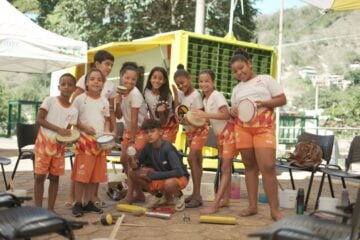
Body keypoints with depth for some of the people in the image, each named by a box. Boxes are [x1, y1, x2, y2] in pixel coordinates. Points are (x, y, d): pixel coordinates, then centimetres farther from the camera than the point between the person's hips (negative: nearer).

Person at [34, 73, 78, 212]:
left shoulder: (73, 111, 4)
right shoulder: (50, 100, -6)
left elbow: (67, 130, 4)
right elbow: (39, 120, -12)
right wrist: (58, 129, -22)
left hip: (59, 145, 3)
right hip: (44, 142, -3)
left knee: (55, 177, 6)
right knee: (40, 176, -2)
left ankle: (50, 209, 14)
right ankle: (38, 208, 7)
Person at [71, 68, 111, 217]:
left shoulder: (104, 101, 10)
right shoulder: (80, 99, -3)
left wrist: (106, 134, -1)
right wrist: (84, 127, -17)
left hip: (100, 141, 5)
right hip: (84, 139, -5)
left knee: (97, 173, 8)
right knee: (81, 173, -4)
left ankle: (89, 202, 19)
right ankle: (78, 203, 5)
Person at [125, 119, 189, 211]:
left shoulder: (168, 148, -28)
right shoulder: (148, 147, -10)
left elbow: (178, 172, -35)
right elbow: (138, 162, 4)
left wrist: (153, 175, -32)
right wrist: (134, 165, -23)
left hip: (179, 178, -6)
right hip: (160, 178, 6)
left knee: (169, 183, -42)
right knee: (132, 173, -10)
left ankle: (178, 196, -3)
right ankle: (159, 195, 9)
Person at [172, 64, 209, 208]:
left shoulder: (196, 95, -17)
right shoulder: (181, 94, 4)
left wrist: (187, 121, -33)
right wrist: (175, 94, -9)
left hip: (199, 129, -7)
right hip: (189, 130, 7)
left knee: (191, 158, -18)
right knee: (196, 160, 10)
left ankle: (197, 195, -18)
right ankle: (196, 193, 13)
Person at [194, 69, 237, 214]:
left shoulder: (217, 96, -15)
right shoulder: (205, 100, 10)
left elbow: (226, 115, -27)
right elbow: (211, 118, 10)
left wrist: (206, 115, -29)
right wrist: (201, 118, -4)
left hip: (228, 133, -9)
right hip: (219, 135, 9)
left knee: (225, 169, -9)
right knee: (225, 169, 12)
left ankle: (215, 205, -14)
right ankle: (225, 200, 19)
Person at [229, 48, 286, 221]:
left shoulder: (265, 79, 7)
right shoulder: (237, 89, 19)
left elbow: (282, 99, 2)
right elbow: (234, 109, 21)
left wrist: (262, 103, -13)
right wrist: (233, 111, -4)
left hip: (264, 127, -4)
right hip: (242, 128, 4)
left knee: (267, 167, -14)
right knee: (250, 166, 6)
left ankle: (274, 209, -9)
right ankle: (252, 205, 12)